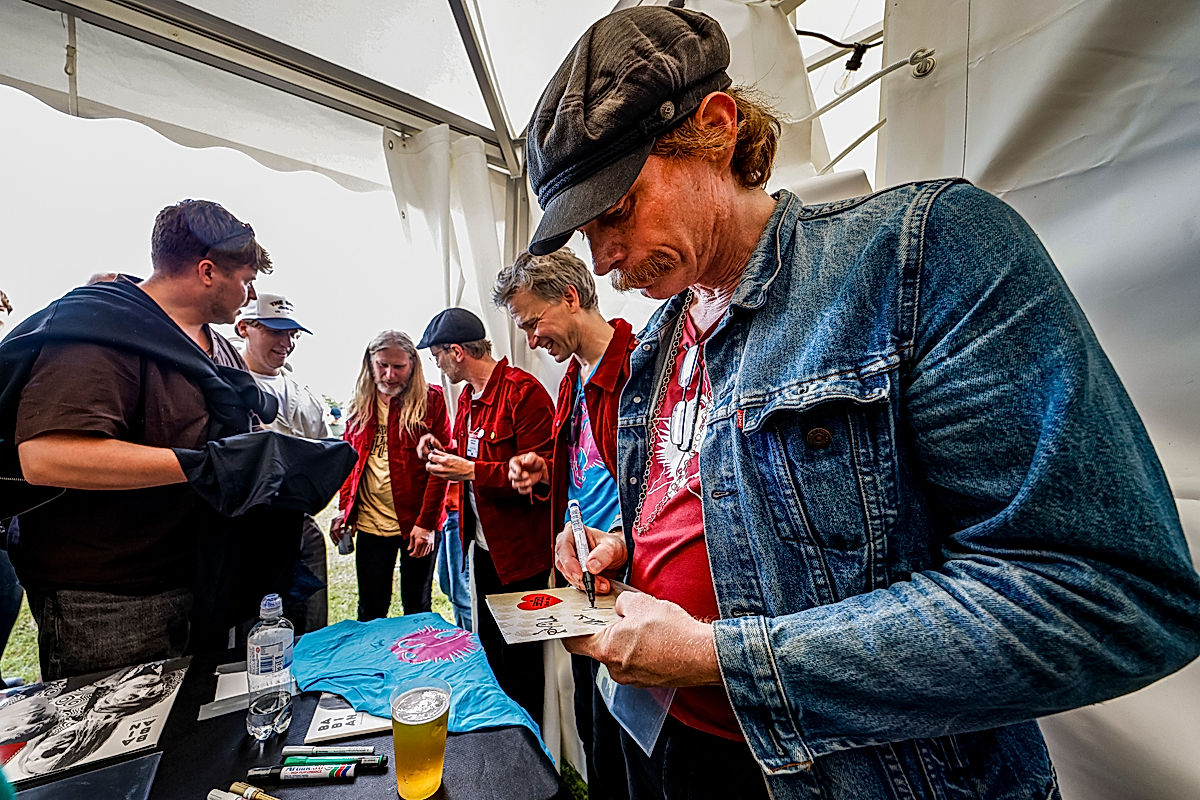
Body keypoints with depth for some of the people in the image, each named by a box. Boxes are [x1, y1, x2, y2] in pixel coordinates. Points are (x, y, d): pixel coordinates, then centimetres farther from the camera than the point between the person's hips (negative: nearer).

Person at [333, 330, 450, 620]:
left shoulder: (431, 400, -8)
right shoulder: (361, 403, 7)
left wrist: (426, 522, -14)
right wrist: (344, 508, 6)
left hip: (417, 523, -3)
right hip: (370, 522, 4)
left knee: (417, 609, 13)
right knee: (370, 611, 15)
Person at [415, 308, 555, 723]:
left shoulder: (522, 390, -17)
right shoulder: (467, 397, 12)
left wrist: (472, 471, -25)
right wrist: (444, 452, 3)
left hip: (520, 549, -9)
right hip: (482, 544, 9)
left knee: (519, 660, 8)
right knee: (489, 649, 22)